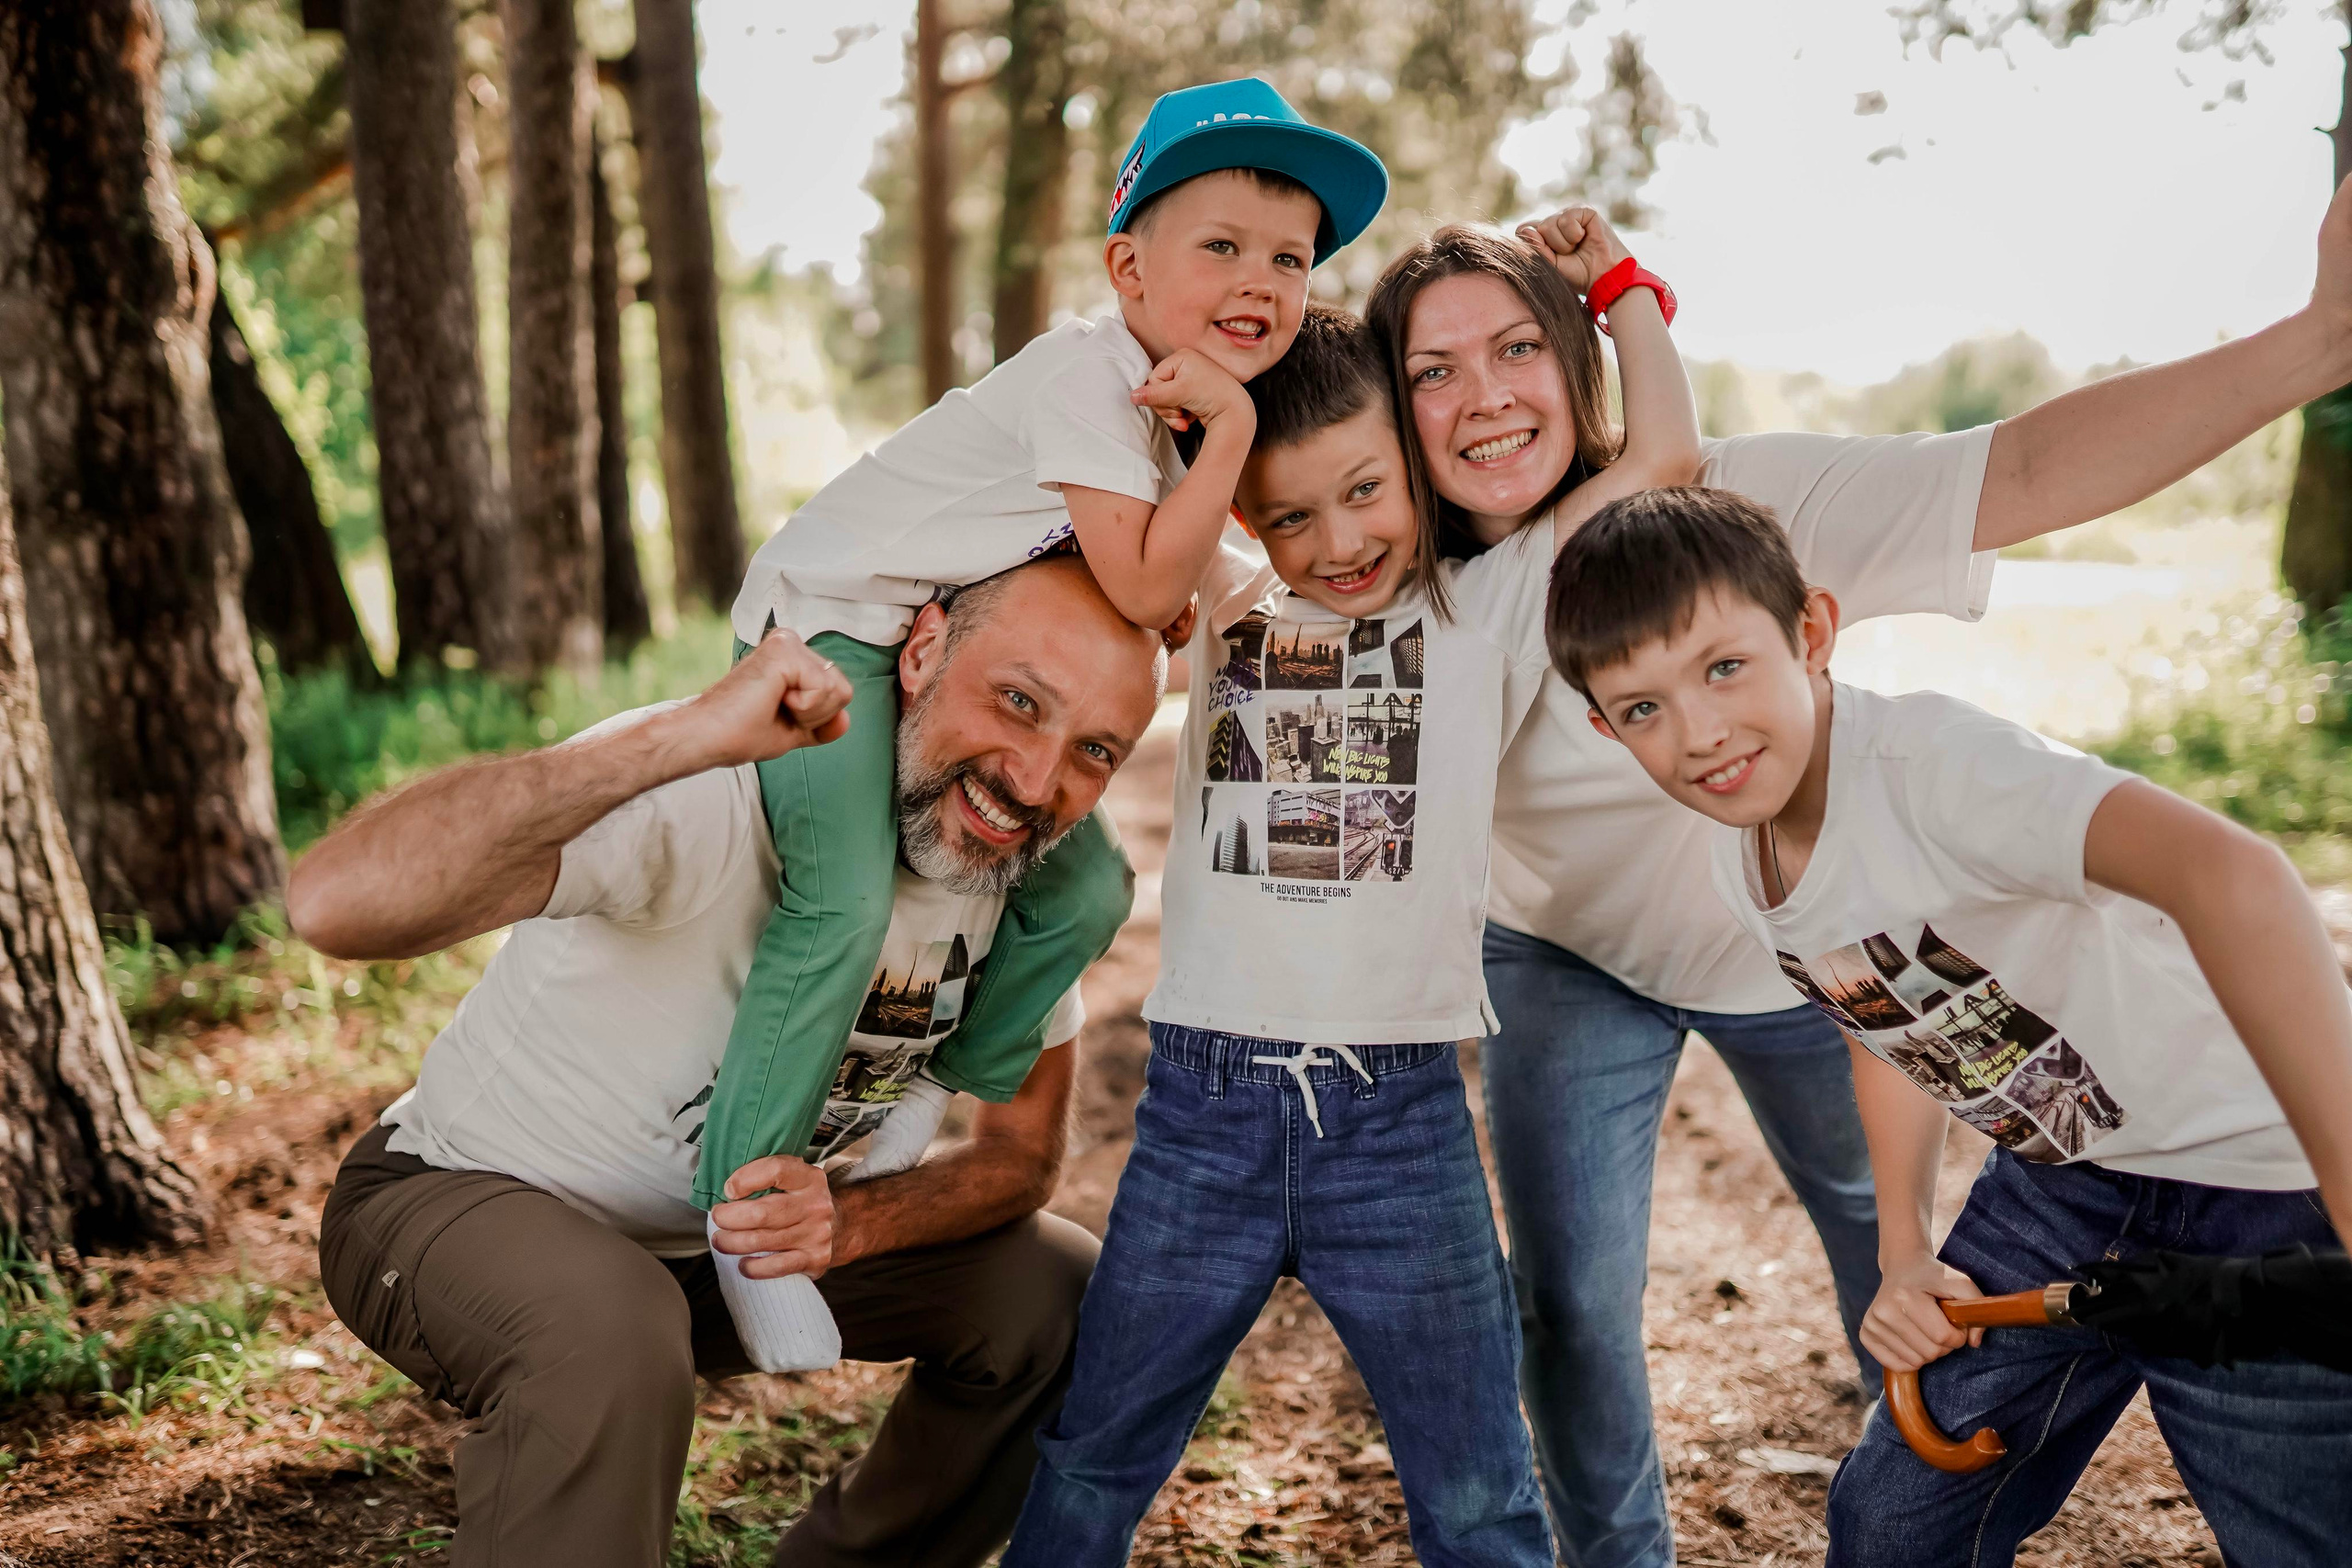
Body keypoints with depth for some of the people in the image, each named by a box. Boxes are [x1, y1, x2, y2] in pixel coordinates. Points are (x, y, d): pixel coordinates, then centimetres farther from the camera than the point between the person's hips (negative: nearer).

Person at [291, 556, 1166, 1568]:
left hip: (728, 1228, 6)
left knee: (1063, 1297, -3)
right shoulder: (709, 798, -34)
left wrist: (851, 1225, -23)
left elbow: (1023, 1152, -2)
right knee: (609, 1341, -38)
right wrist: (684, 735, -53)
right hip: (462, 1202, -6)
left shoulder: (1041, 866, -13)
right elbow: (334, 903, -47)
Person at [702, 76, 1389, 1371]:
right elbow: (1145, 589, -29)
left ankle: (929, 1098, 20)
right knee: (847, 905, -25)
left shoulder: (1180, 402, 6)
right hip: (828, 621, -9)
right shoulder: (1085, 375, -23)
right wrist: (1228, 433, -27)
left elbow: (1157, 605, 5)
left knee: (1084, 892, 3)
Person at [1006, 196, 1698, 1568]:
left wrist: (1616, 280, 9)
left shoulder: (1484, 612, 4)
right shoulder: (1226, 609, 10)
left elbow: (1665, 455, 2)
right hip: (1202, 1107, 2)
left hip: (1399, 1112, -1)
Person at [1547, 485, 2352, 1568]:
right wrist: (1905, 1254, 2)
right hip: (2057, 1180, 7)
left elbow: (2228, 872, -44)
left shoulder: (1926, 760, -29)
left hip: (2263, 1185, -7)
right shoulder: (1740, 866, -4)